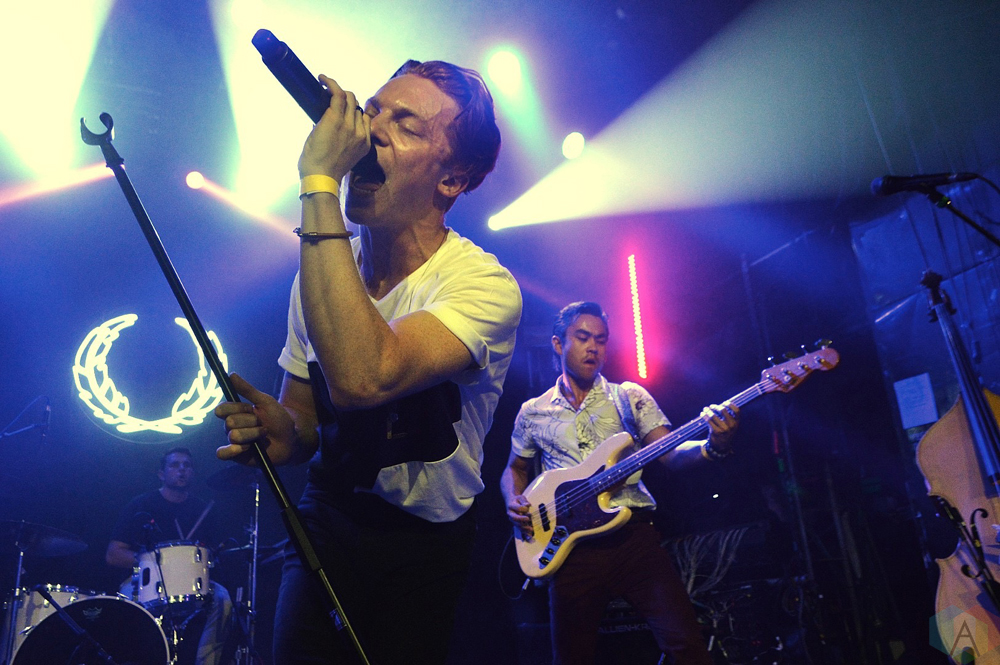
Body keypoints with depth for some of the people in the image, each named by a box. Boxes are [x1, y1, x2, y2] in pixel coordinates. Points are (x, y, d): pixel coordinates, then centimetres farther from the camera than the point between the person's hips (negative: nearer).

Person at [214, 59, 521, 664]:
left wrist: (319, 183, -38)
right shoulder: (322, 270, -7)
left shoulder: (484, 284, -25)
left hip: (428, 551, -3)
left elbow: (362, 379, -44)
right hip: (327, 523, 4)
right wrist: (281, 432, -21)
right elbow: (304, 421, 4)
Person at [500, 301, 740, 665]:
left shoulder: (630, 396, 8)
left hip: (633, 535, 0)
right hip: (571, 548, 1)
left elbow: (671, 455, -1)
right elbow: (515, 469, 22)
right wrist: (515, 504, 0)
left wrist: (712, 446, -23)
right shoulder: (533, 412, 11)